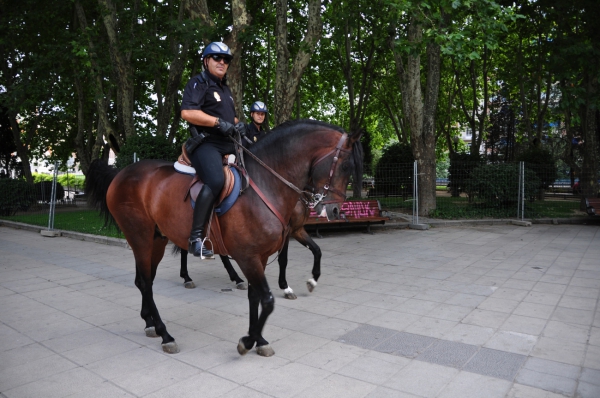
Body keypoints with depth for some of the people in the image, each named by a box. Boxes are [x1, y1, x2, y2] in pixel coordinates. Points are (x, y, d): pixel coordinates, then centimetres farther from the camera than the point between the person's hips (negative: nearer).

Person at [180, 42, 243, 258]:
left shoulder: (225, 89, 27)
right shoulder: (198, 83, 1)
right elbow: (187, 112, -15)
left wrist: (237, 125, 12)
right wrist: (219, 122, -19)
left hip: (228, 144, 9)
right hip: (206, 143, -9)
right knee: (216, 180, -34)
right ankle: (195, 237, -29)